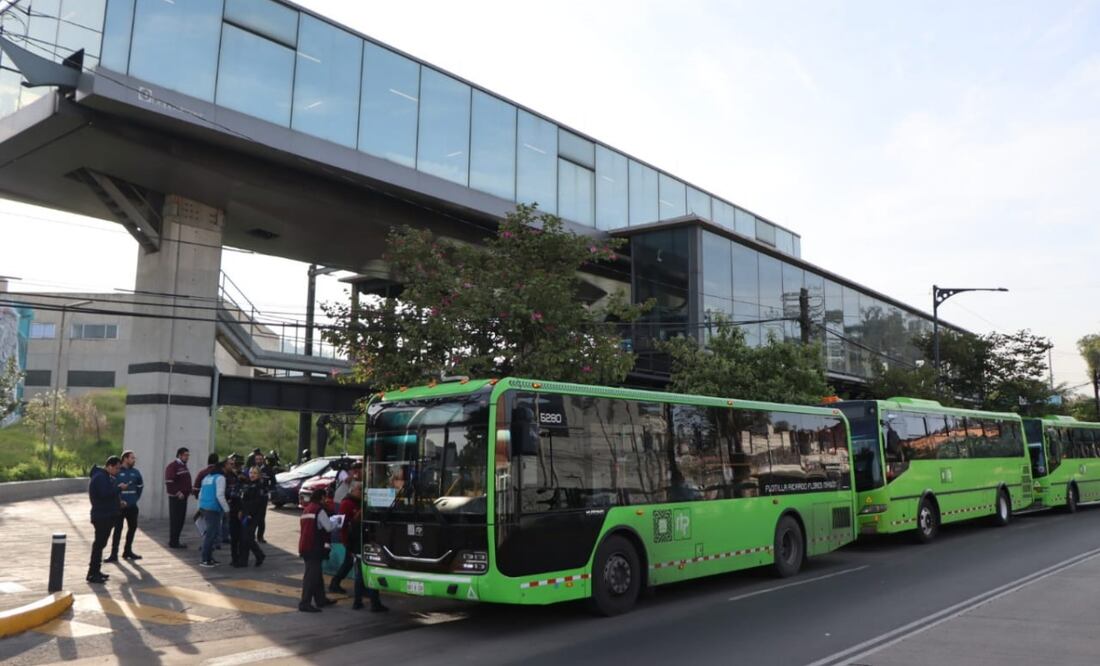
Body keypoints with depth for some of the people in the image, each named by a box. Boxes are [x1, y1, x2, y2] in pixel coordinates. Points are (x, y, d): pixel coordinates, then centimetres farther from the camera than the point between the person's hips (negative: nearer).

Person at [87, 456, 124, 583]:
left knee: (100, 543, 16)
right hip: (102, 516, -11)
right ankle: (92, 574, -6)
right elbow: (105, 493, -29)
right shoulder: (100, 477, -17)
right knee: (99, 543, -9)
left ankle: (95, 571, 24)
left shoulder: (105, 476, 17)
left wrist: (119, 503, 13)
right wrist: (119, 488, -18)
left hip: (106, 516, 11)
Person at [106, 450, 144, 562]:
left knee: (133, 527, 12)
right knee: (118, 528, -5)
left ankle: (128, 551, 25)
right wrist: (119, 501, -16)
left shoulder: (135, 472, 9)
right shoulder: (117, 471, -9)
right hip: (119, 506, -6)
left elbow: (140, 486, 21)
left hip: (132, 506, 6)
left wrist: (136, 498, 11)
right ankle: (114, 554, -1)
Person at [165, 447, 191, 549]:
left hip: (183, 497, 9)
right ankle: (173, 542, 0)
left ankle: (175, 541, 17)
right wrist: (178, 493, -21)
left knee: (181, 519, 10)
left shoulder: (184, 466, 19)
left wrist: (189, 490, 12)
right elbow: (169, 482, -18)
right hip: (175, 497, -9)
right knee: (175, 520, -5)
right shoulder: (172, 466, -10)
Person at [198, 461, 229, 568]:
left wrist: (200, 508, 27)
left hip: (204, 508, 9)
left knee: (209, 533, 17)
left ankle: (209, 557, 22)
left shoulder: (207, 477, 18)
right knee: (211, 534, -3)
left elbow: (200, 494, 21)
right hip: (213, 509, -9)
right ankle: (205, 560, -2)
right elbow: (219, 495, -15)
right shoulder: (220, 478, -7)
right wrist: (227, 509, -9)